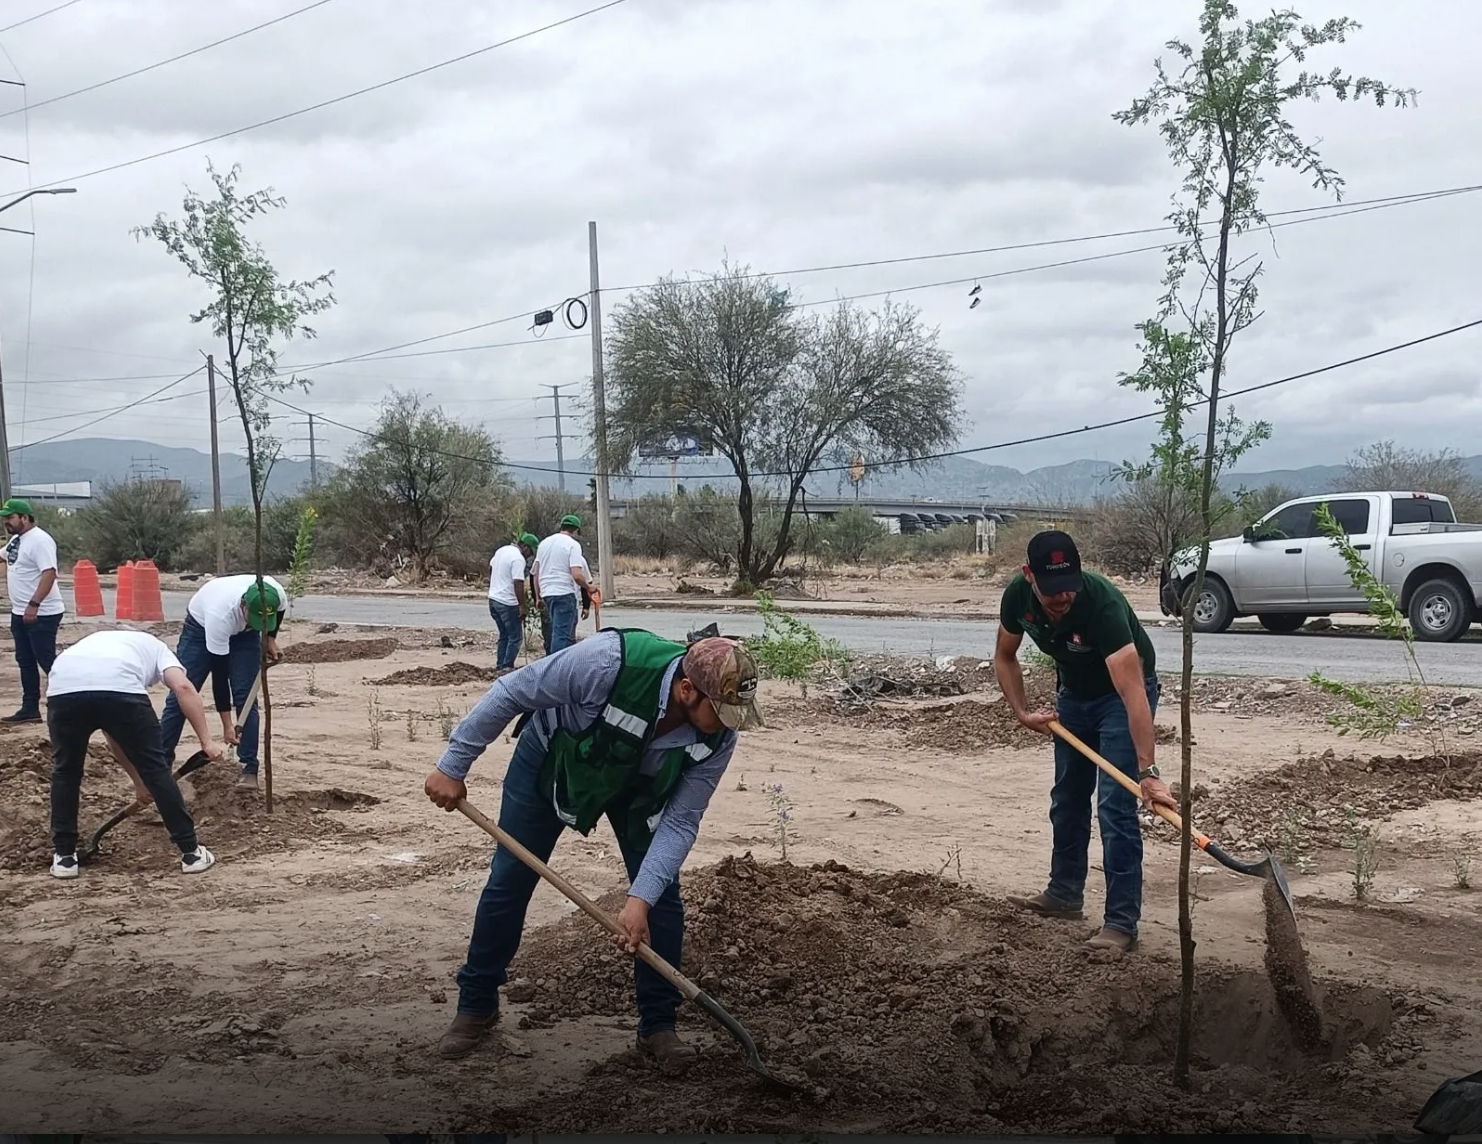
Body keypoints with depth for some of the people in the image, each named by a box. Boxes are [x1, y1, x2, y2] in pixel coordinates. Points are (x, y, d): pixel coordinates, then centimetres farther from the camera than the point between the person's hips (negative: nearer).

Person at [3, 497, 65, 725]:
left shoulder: (39, 540, -17)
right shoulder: (15, 540, 12)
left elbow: (49, 573, -25)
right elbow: (11, 562, 29)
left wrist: (34, 604, -30)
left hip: (41, 614, -10)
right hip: (20, 612, 10)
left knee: (46, 661, -7)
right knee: (25, 662, 11)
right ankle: (30, 709, 17)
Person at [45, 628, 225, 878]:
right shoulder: (155, 647, 36)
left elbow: (113, 736, 45)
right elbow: (183, 687, 10)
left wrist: (138, 780, 53)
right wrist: (207, 741, 10)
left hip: (62, 689, 3)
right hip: (120, 688, -3)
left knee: (65, 771, 28)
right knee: (155, 769, 14)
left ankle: (64, 856, 30)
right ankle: (191, 852, 20)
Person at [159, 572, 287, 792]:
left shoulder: (277, 595, -34)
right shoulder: (220, 614, -45)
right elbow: (218, 671, -36)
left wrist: (270, 637, -9)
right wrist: (227, 723, -34)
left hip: (244, 633, 3)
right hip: (201, 626, -3)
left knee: (245, 695, -10)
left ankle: (249, 768, -8)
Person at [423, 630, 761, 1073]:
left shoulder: (717, 737, -32)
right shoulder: (609, 661, -45)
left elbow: (680, 822, -24)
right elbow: (510, 693, -31)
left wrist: (640, 899, -34)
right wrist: (453, 766, -24)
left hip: (641, 784, 2)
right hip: (551, 757, -2)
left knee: (662, 896, -7)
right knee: (508, 880, 4)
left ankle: (658, 1025, 8)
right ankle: (475, 1006, 23)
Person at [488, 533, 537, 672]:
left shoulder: (501, 550, 10)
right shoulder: (518, 559, -19)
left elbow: (491, 566, 26)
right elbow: (518, 583, -24)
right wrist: (522, 606, -20)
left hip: (493, 598, 9)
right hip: (508, 603, -9)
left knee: (504, 635, 18)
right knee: (516, 637, -1)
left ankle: (500, 665, 18)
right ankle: (507, 666, -3)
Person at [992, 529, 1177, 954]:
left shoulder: (1103, 604, -39)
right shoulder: (1018, 595, -22)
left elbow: (1132, 692, -44)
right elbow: (1005, 656, -1)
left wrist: (1148, 772, -49)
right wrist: (1022, 713, -12)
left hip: (1121, 693, -6)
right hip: (1074, 691, 6)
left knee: (1115, 807, -14)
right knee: (1067, 798, 16)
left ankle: (1121, 922, -9)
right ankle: (1064, 895, 33)